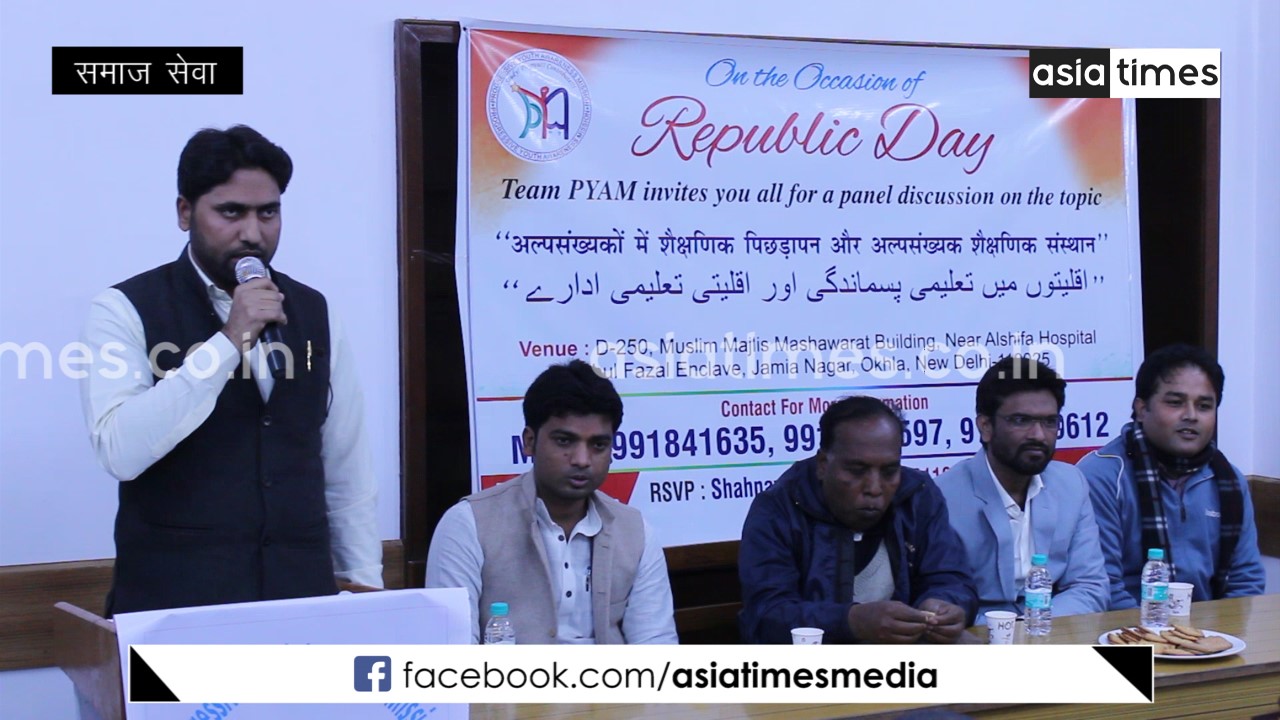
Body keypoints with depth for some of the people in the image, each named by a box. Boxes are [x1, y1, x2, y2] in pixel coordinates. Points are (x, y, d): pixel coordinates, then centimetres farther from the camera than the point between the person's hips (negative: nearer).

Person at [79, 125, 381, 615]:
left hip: (302, 593, 4)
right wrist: (228, 342, -20)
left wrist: (363, 580, 11)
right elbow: (120, 451, -19)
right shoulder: (126, 311, -4)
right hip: (173, 598, -3)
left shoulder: (314, 313, 10)